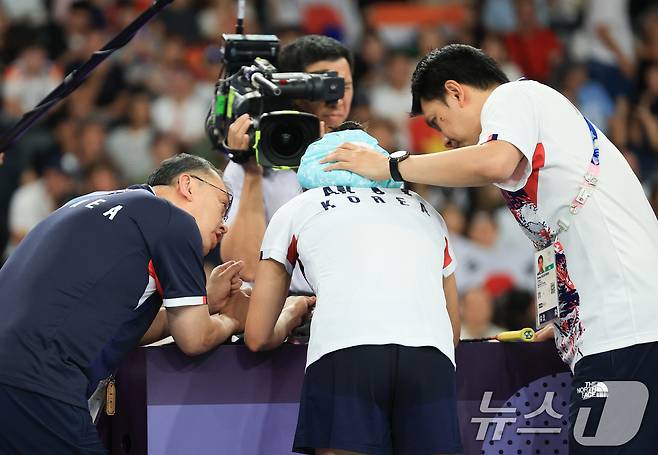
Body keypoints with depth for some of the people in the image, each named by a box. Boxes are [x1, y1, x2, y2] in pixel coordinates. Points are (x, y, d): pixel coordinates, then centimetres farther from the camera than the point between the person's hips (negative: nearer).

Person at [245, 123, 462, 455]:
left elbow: (258, 337, 27)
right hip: (431, 358, 2)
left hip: (343, 353, -2)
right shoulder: (424, 210, 35)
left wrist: (291, 314, 48)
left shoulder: (294, 211, 27)